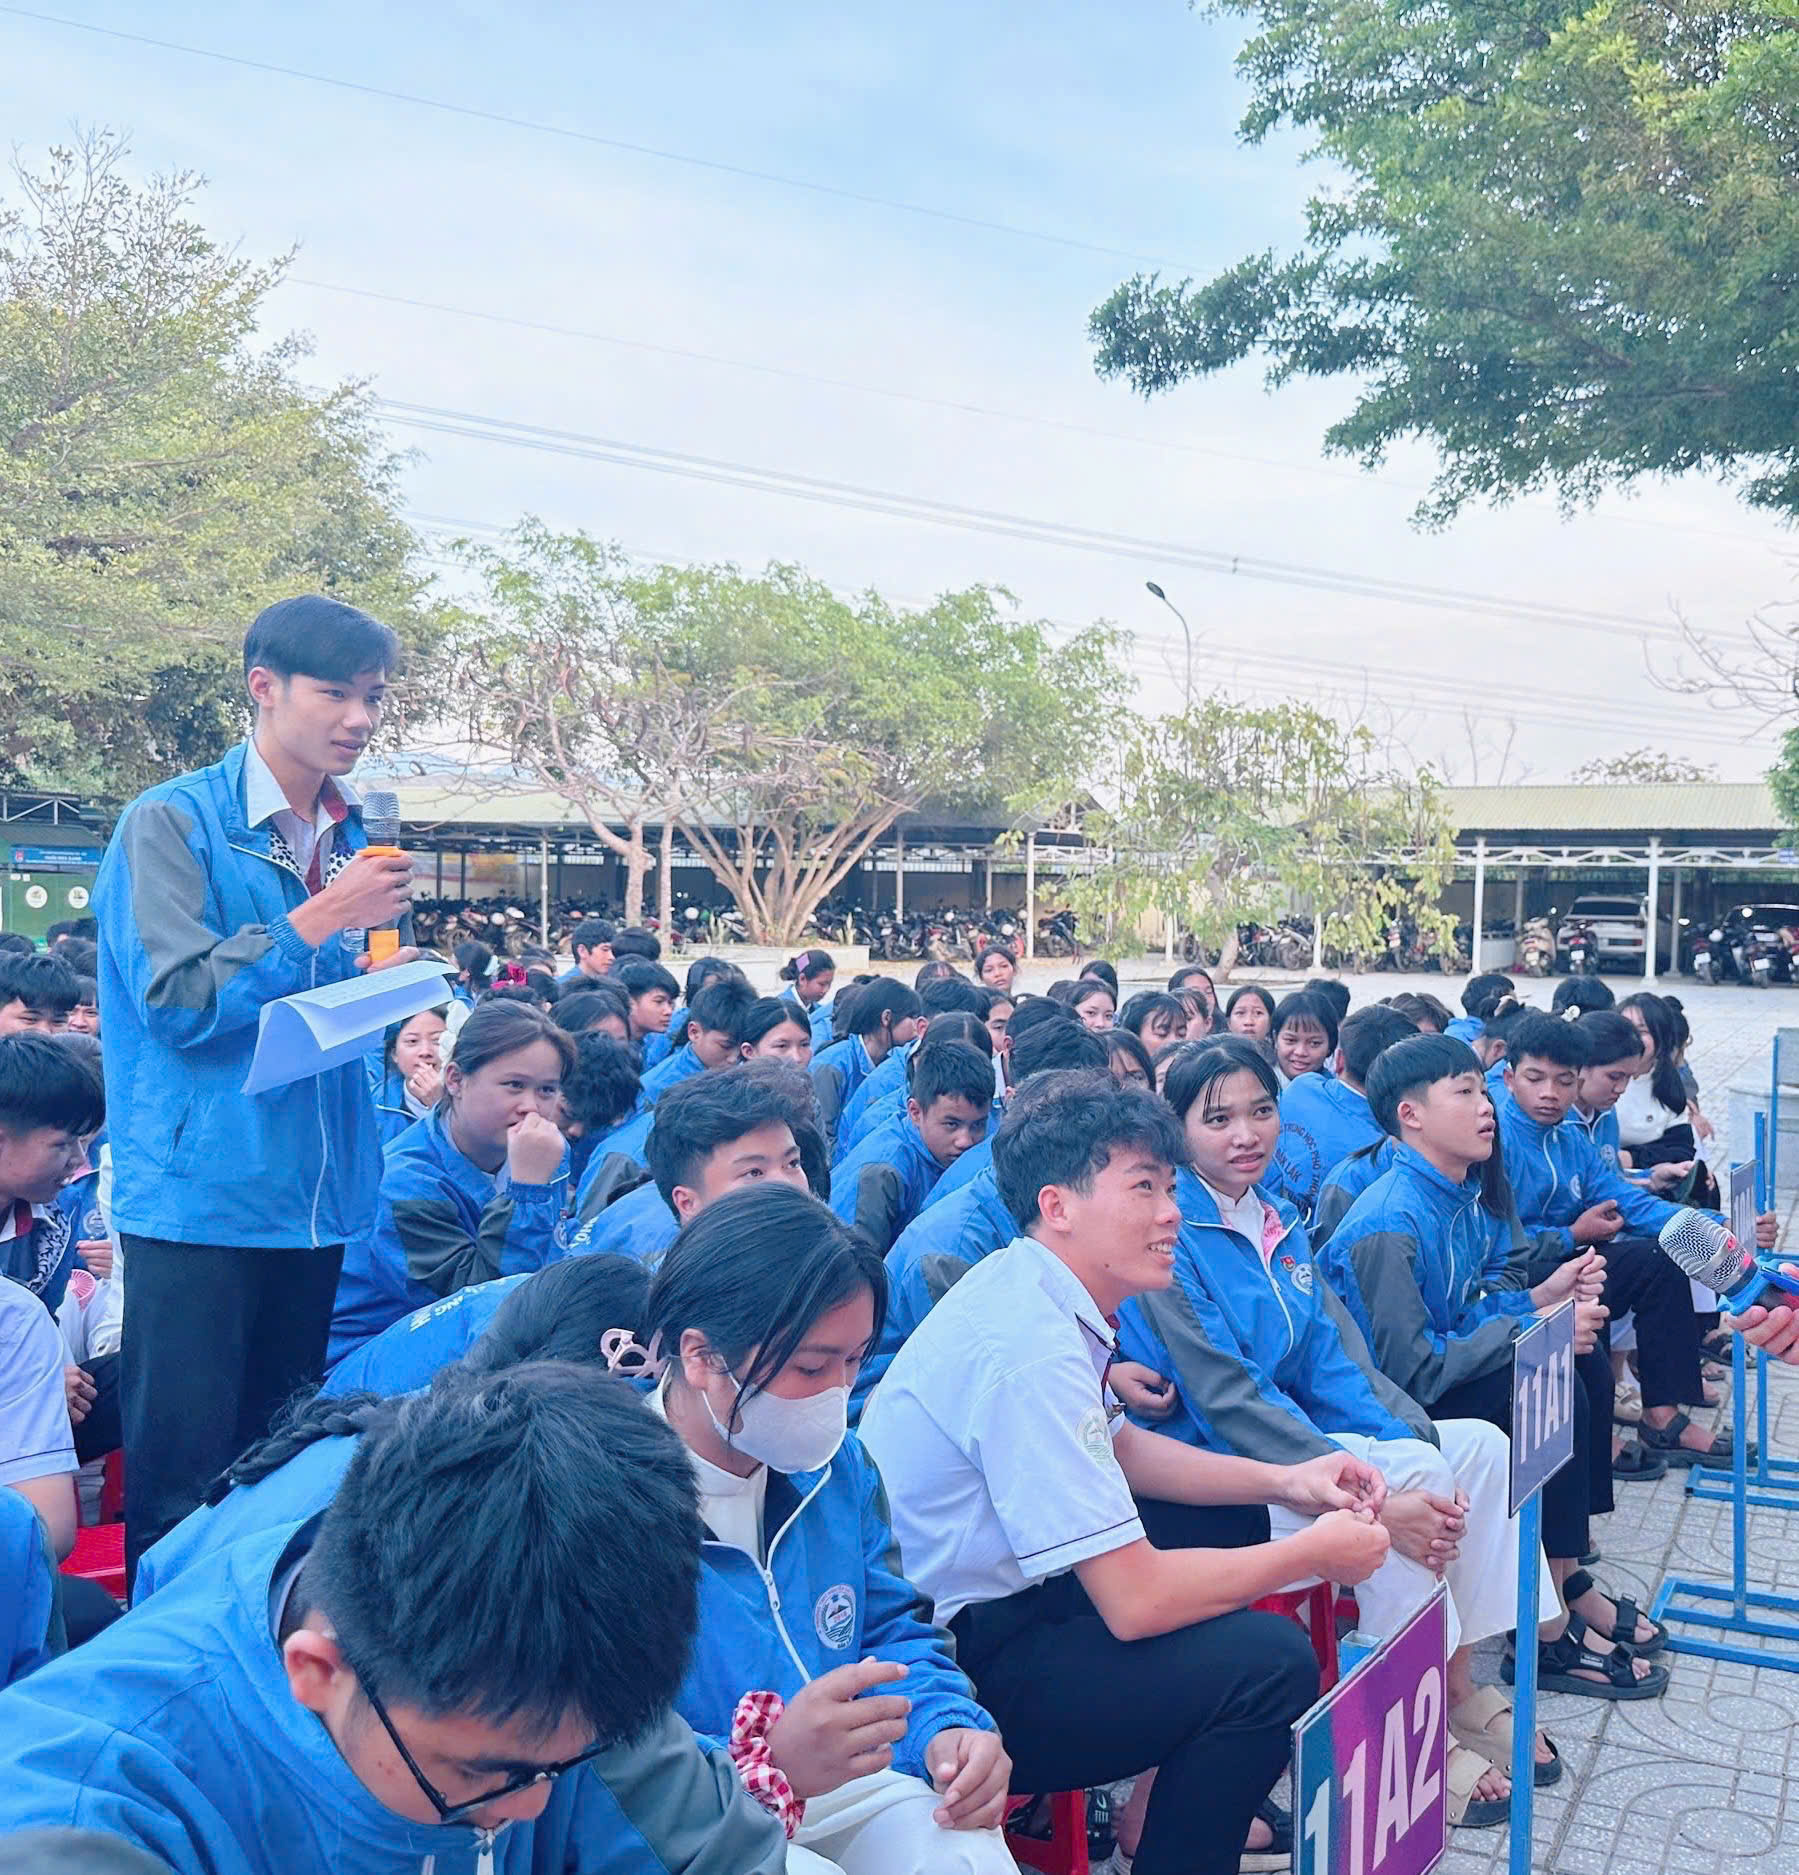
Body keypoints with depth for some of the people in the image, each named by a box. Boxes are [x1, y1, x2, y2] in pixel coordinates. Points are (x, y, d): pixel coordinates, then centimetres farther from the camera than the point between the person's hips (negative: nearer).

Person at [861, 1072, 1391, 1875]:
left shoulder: (1029, 1287, 2)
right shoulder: (1032, 1344, -27)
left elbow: (1122, 1448, 19)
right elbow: (1136, 1599, -26)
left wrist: (1285, 1481, 7)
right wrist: (1317, 1553, -12)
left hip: (991, 1589, 10)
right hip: (948, 1666, -10)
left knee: (1233, 1520, 18)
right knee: (1272, 1661, -20)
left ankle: (1169, 1798, 24)